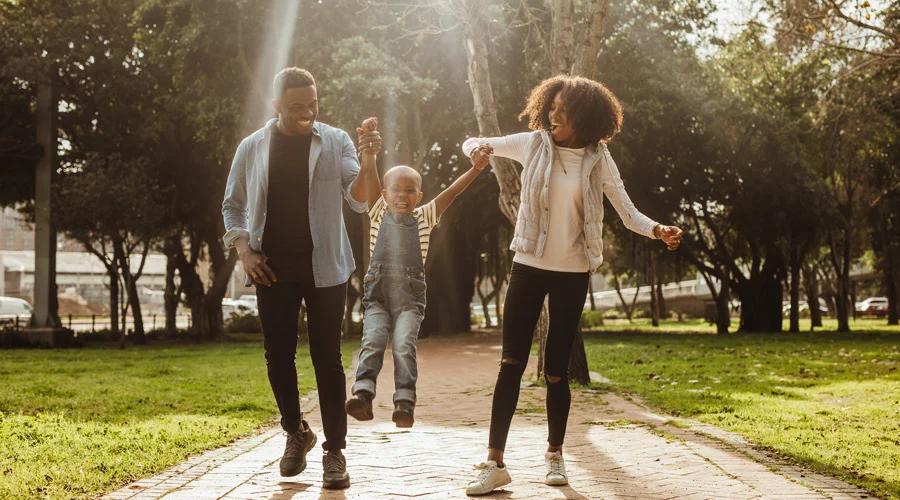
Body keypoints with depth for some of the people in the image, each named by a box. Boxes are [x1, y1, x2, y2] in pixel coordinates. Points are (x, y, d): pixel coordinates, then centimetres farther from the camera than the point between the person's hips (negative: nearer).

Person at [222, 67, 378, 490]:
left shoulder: (335, 142, -1)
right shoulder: (252, 148, 3)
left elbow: (359, 201, -8)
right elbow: (233, 205, 12)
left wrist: (367, 162, -25)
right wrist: (243, 249, -2)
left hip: (325, 267, -2)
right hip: (274, 269, 2)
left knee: (326, 357, -2)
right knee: (278, 355, 6)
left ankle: (334, 451, 3)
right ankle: (295, 431, 28)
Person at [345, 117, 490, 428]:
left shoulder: (424, 218, 11)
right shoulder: (379, 213, 10)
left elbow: (451, 192, 0)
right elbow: (369, 176, -5)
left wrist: (475, 169, -13)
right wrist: (368, 149, -21)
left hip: (410, 298, 0)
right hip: (377, 295, 1)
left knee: (404, 346, -15)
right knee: (372, 341, -16)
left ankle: (405, 403, -19)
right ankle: (363, 394, -25)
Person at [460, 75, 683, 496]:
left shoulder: (597, 159, -4)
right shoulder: (534, 143, -3)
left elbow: (627, 212, -5)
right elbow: (475, 144, 6)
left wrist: (656, 230, -26)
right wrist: (477, 148, -19)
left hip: (572, 272, 0)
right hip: (529, 266, 1)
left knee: (556, 370, 3)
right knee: (511, 363, -4)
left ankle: (555, 455, 22)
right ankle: (495, 462, -1)